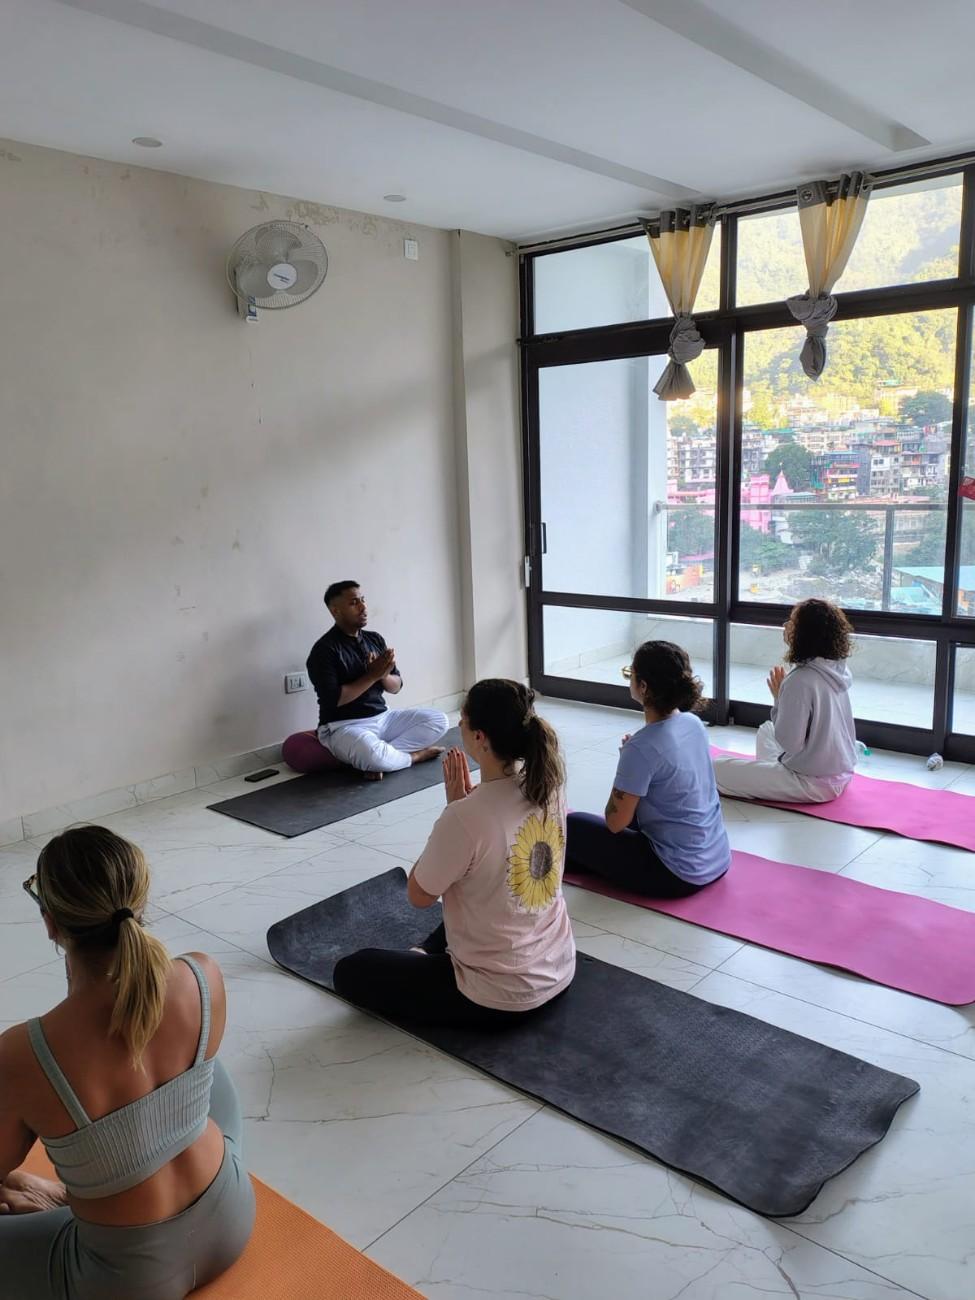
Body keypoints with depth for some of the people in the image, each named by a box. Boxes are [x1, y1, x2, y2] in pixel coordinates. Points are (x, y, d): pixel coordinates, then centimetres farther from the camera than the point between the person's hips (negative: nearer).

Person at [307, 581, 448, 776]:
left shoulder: (375, 639, 8)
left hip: (382, 718, 7)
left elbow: (396, 687, 9)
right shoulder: (324, 650, -13)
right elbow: (333, 700, -21)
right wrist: (373, 675, -19)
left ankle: (383, 755, -16)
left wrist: (384, 675, -15)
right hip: (343, 726, -7)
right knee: (371, 754, -39)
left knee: (438, 720, -5)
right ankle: (413, 756, -7)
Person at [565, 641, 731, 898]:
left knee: (572, 826, 4)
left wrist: (625, 756, -6)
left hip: (680, 876, -8)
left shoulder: (641, 748, -26)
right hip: (718, 861, 8)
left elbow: (615, 822, -14)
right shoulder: (694, 723, -2)